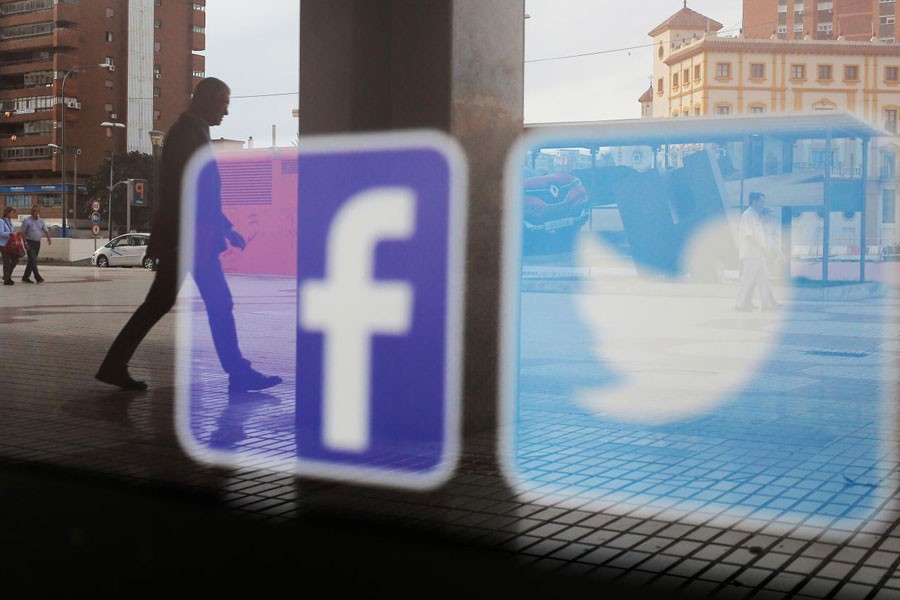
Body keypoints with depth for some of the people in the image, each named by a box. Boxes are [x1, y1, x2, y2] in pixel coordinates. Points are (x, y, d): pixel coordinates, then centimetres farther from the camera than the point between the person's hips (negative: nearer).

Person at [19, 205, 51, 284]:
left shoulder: (41, 221, 11)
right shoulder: (27, 220, -5)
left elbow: (46, 231, 8)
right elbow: (22, 232, -7)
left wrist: (49, 238, -13)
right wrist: (25, 243, -15)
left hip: (37, 243, 6)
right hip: (30, 242, -6)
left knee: (32, 261, 9)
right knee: (33, 260, -13)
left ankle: (25, 277, 18)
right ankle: (38, 277, -19)